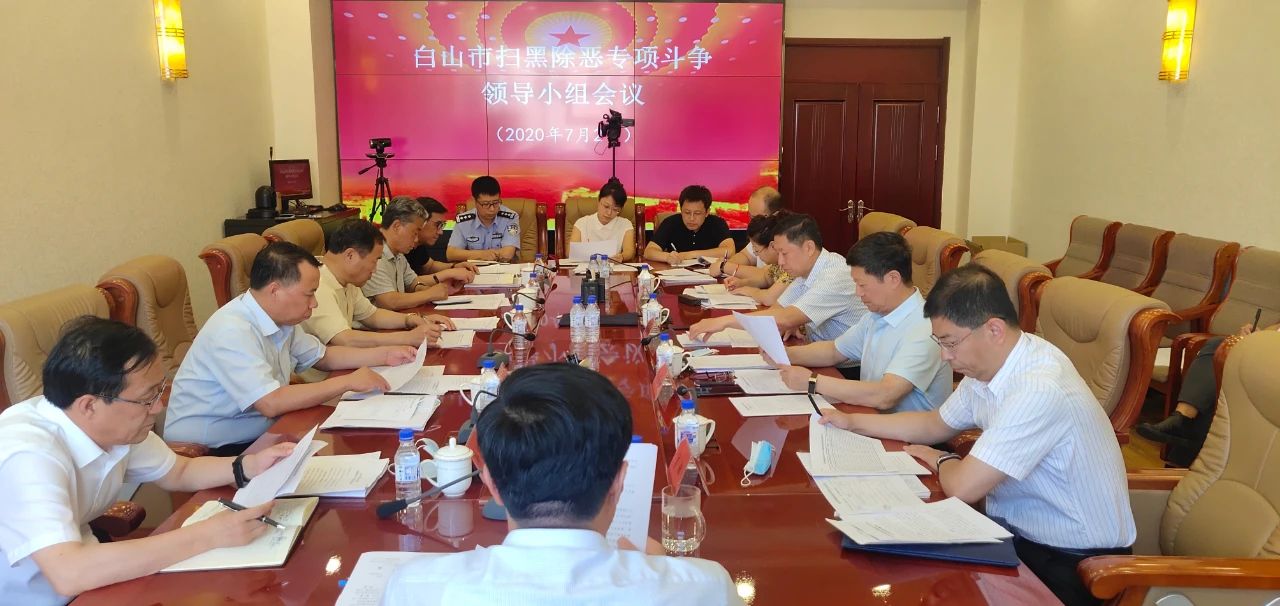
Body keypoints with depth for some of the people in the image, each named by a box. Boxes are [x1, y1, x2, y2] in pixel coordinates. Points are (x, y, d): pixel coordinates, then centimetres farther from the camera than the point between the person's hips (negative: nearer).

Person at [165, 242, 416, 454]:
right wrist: (349, 382, -25)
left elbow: (322, 356, 17)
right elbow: (271, 403, -32)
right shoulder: (232, 331, -25)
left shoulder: (281, 318, 2)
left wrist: (385, 354, 6)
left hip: (259, 434, 8)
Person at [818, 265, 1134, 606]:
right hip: (1021, 530, 7)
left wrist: (939, 460, -6)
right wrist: (853, 422, 10)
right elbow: (936, 425, 16)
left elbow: (962, 487, -29)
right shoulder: (986, 365, -2)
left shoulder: (1039, 389, -30)